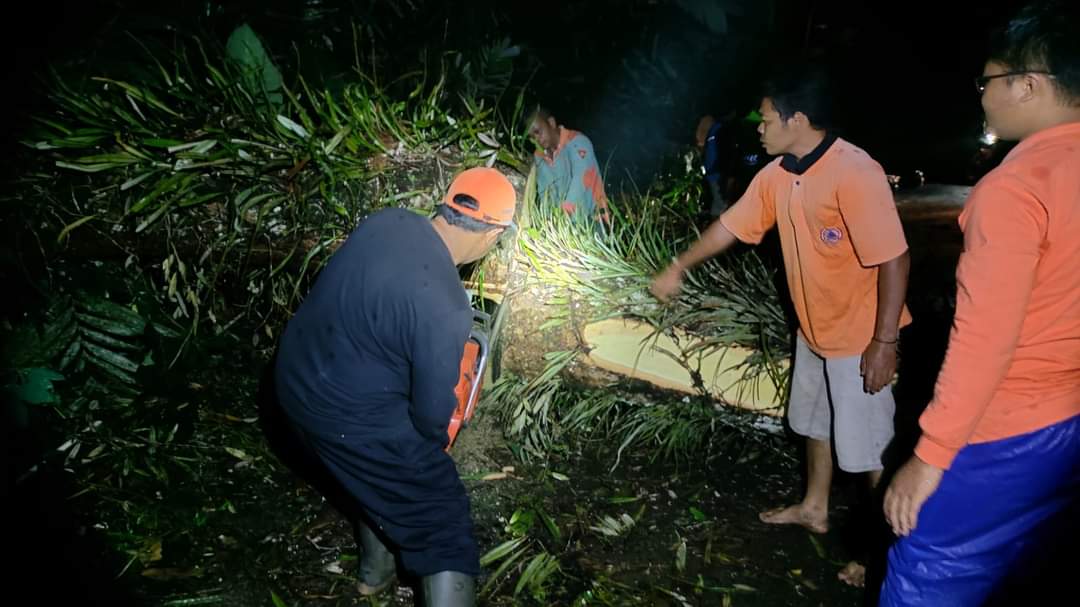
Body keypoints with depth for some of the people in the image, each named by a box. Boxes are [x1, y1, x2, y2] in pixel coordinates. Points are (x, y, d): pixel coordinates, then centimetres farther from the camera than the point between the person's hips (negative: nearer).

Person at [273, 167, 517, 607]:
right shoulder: (446, 310, -30)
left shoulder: (387, 221, -9)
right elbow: (432, 409, -17)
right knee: (444, 522, 8)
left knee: (378, 479, 33)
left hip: (296, 379, 8)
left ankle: (376, 571, 56)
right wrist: (435, 438, 5)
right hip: (351, 417, -8)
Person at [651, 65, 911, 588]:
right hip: (814, 328, 8)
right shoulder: (777, 174, -1)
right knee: (814, 423, 24)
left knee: (868, 447, 4)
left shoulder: (854, 174, -26)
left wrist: (884, 342, -25)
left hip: (860, 336, -8)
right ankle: (814, 509, 45)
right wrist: (679, 268, 16)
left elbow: (894, 259, -26)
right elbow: (731, 225, 11)